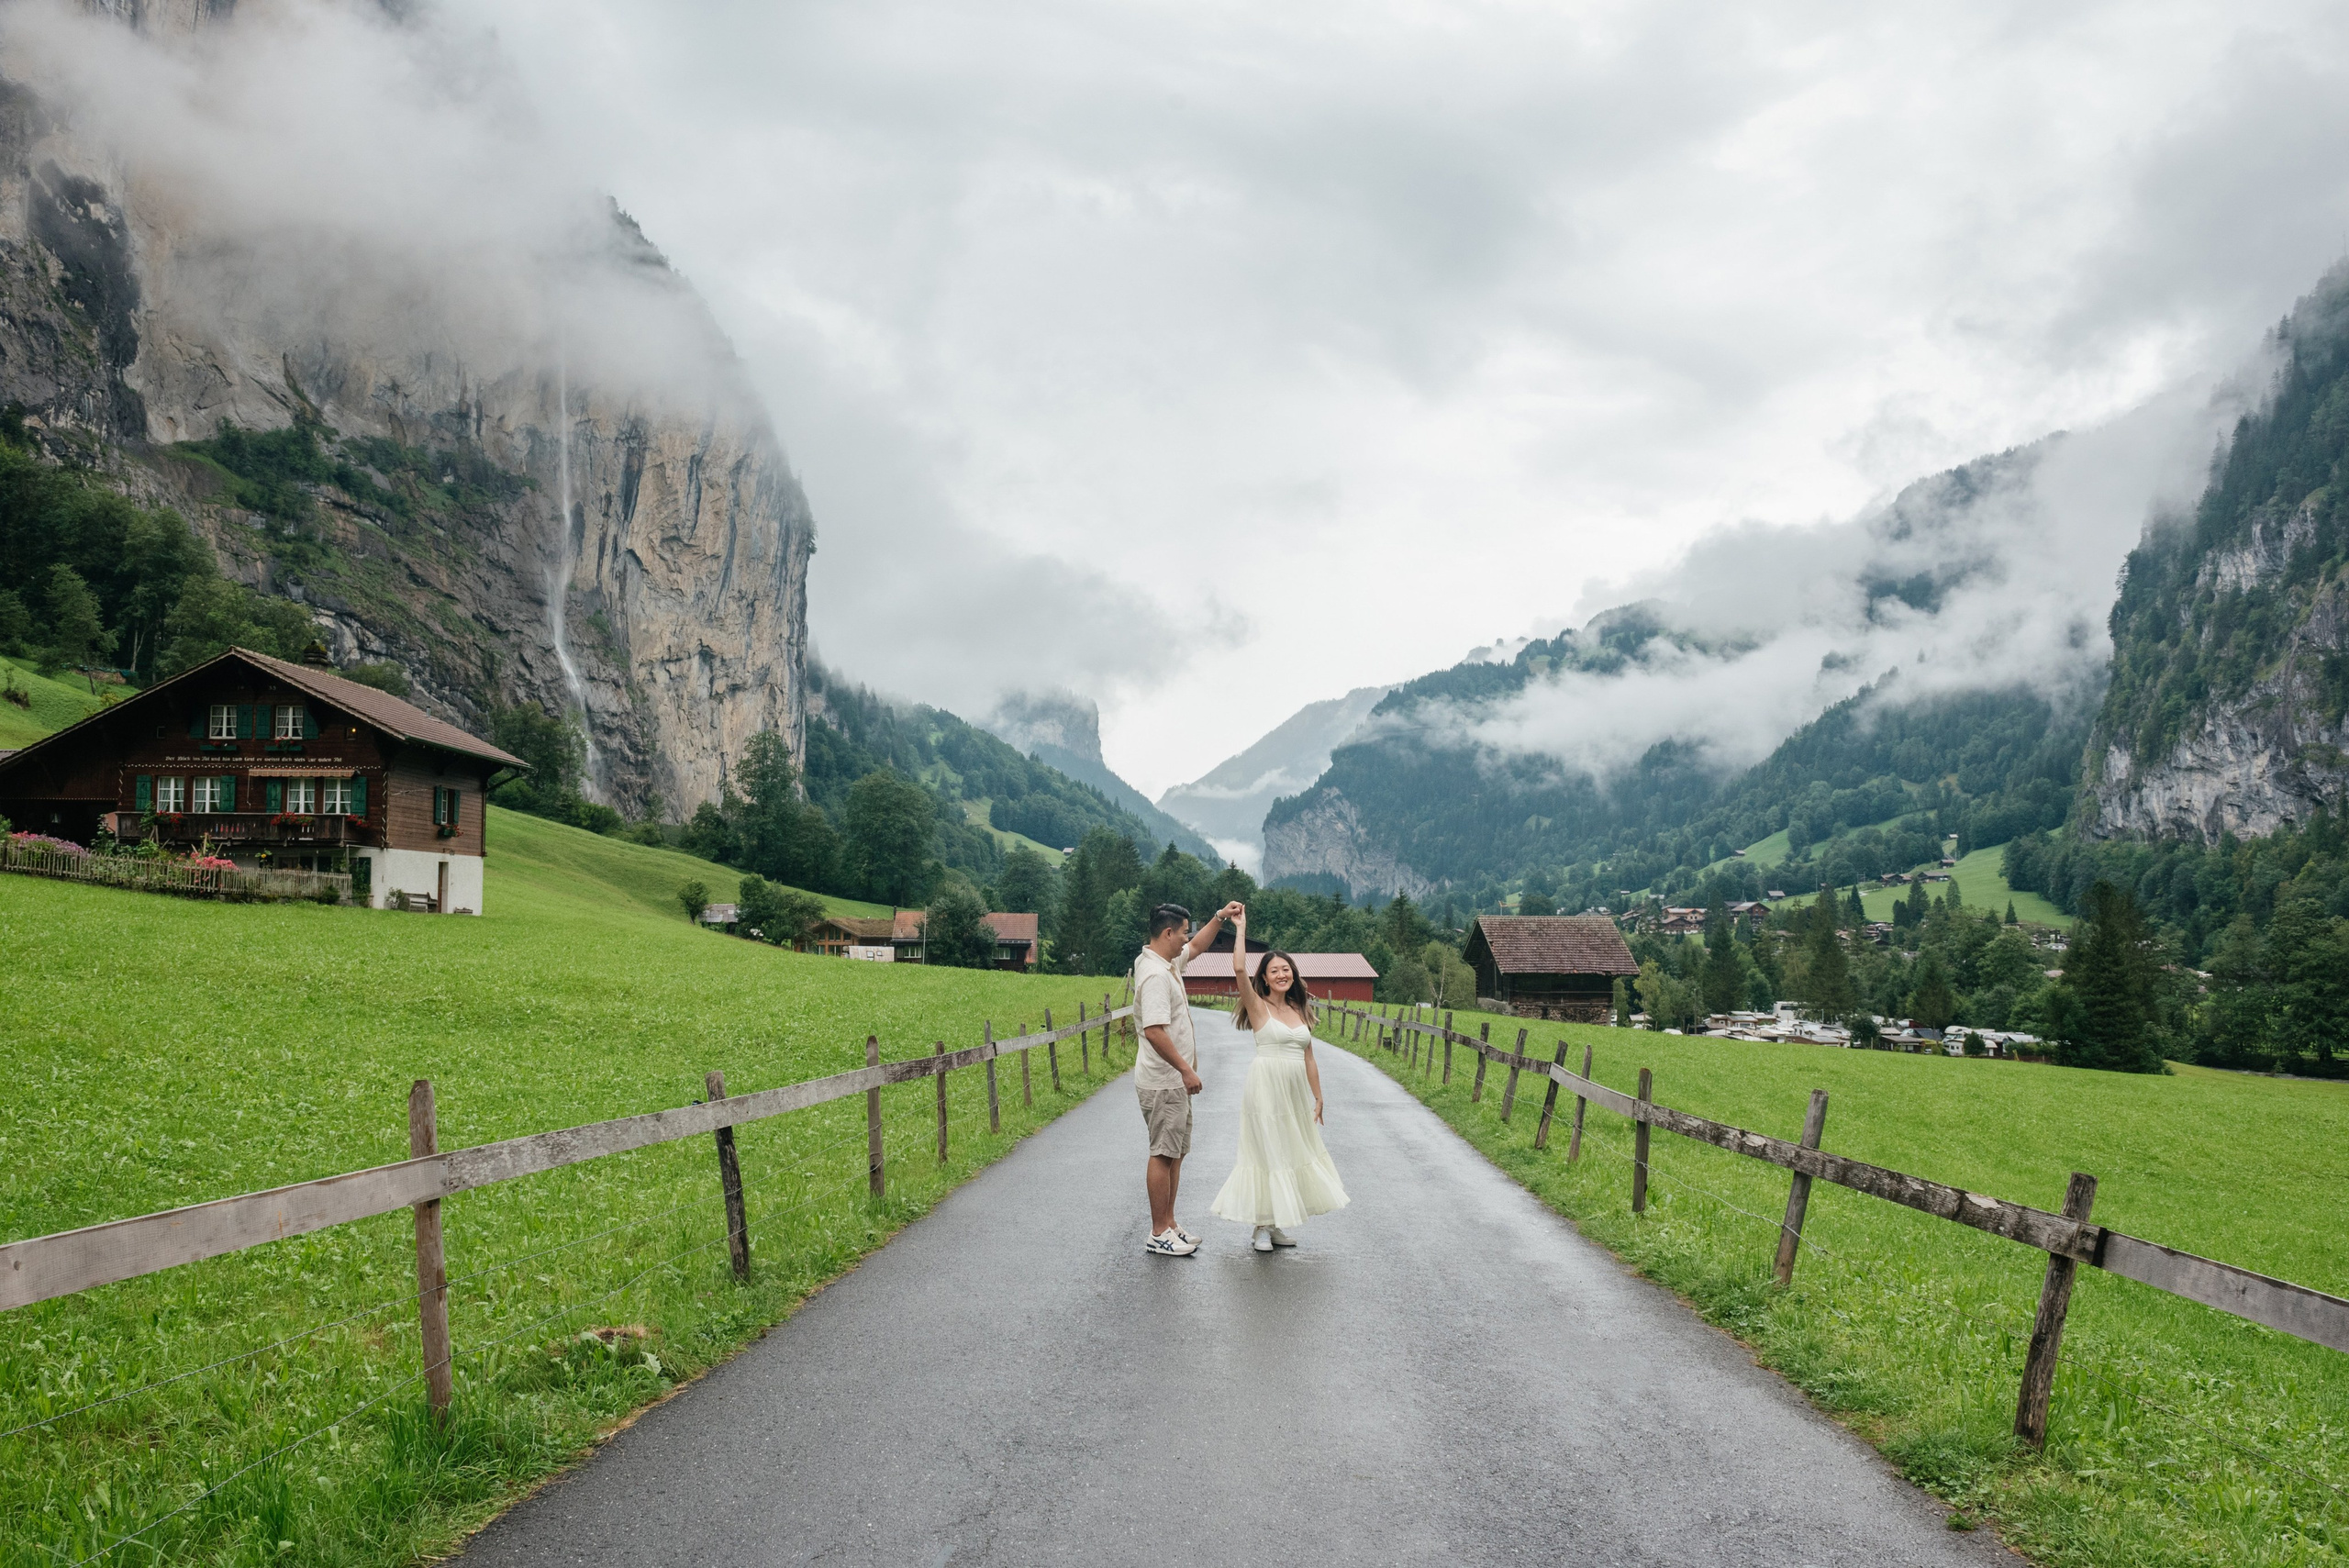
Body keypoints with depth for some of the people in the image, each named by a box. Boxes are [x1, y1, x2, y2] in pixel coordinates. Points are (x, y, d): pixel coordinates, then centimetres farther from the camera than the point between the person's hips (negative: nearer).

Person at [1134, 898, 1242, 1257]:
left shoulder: (1168, 964, 11)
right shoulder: (1155, 974, -21)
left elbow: (1195, 947, 32)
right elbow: (1154, 1031, -29)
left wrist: (1220, 918, 20)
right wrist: (1186, 1069, -25)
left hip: (1174, 1082, 11)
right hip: (1163, 1083, -11)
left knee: (1174, 1154, 14)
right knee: (1163, 1154, -5)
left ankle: (1168, 1225, 22)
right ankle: (1159, 1235, 1)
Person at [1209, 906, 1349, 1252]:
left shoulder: (1300, 1011, 11)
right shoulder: (1258, 1007, -5)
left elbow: (1308, 1058, 14)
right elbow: (1239, 969, -22)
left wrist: (1318, 1097, 14)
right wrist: (1241, 928, -16)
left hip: (1296, 1091, 6)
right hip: (1266, 1089, -6)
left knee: (1292, 1152, 9)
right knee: (1267, 1152, -3)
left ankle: (1275, 1225, 19)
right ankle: (1261, 1227, 5)